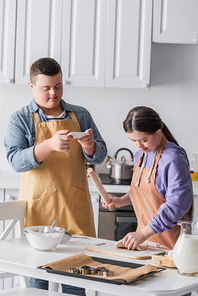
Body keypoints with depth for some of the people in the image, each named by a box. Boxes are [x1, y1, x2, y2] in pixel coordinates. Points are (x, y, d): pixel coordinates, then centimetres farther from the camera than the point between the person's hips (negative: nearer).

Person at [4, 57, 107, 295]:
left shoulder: (81, 115, 10)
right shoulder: (20, 119, 2)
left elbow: (99, 156, 9)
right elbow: (16, 160, -12)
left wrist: (89, 146, -14)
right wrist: (49, 145, -27)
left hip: (75, 208, 2)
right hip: (38, 208, -2)